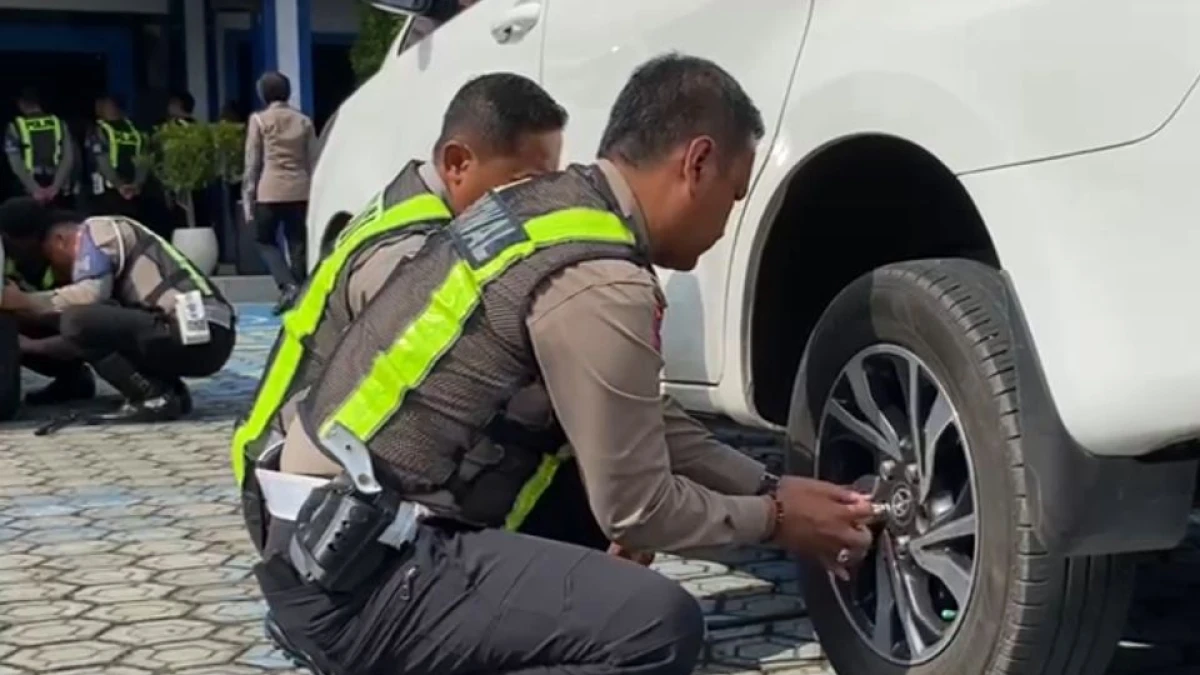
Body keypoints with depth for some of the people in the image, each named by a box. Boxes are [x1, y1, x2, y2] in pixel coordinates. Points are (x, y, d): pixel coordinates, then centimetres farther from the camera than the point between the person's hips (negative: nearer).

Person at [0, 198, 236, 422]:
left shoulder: (96, 232, 2)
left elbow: (90, 293, -17)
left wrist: (23, 301, -5)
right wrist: (29, 346, 28)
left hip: (197, 338, -10)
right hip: (207, 340, 10)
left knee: (77, 320, -14)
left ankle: (155, 398, -9)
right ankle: (170, 391, 9)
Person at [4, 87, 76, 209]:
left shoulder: (15, 127, 2)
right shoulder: (59, 123, 8)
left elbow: (16, 164, -7)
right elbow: (68, 158, 0)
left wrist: (35, 189, -10)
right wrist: (55, 186, -5)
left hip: (31, 192, -2)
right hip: (58, 191, 2)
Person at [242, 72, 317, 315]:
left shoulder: (259, 120, 0)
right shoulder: (304, 121, 8)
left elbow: (252, 162, -1)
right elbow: (313, 161, 8)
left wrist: (248, 197, 3)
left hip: (271, 190, -3)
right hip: (300, 191, 3)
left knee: (265, 240, 10)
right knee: (297, 244, 8)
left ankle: (287, 285, -9)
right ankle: (299, 291, 5)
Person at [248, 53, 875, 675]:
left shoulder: (551, 203, 10)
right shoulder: (597, 282, -18)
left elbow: (645, 422, 20)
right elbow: (639, 510, -10)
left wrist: (770, 487, 18)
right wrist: (772, 520, 6)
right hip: (357, 580, -10)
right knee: (658, 625, -20)